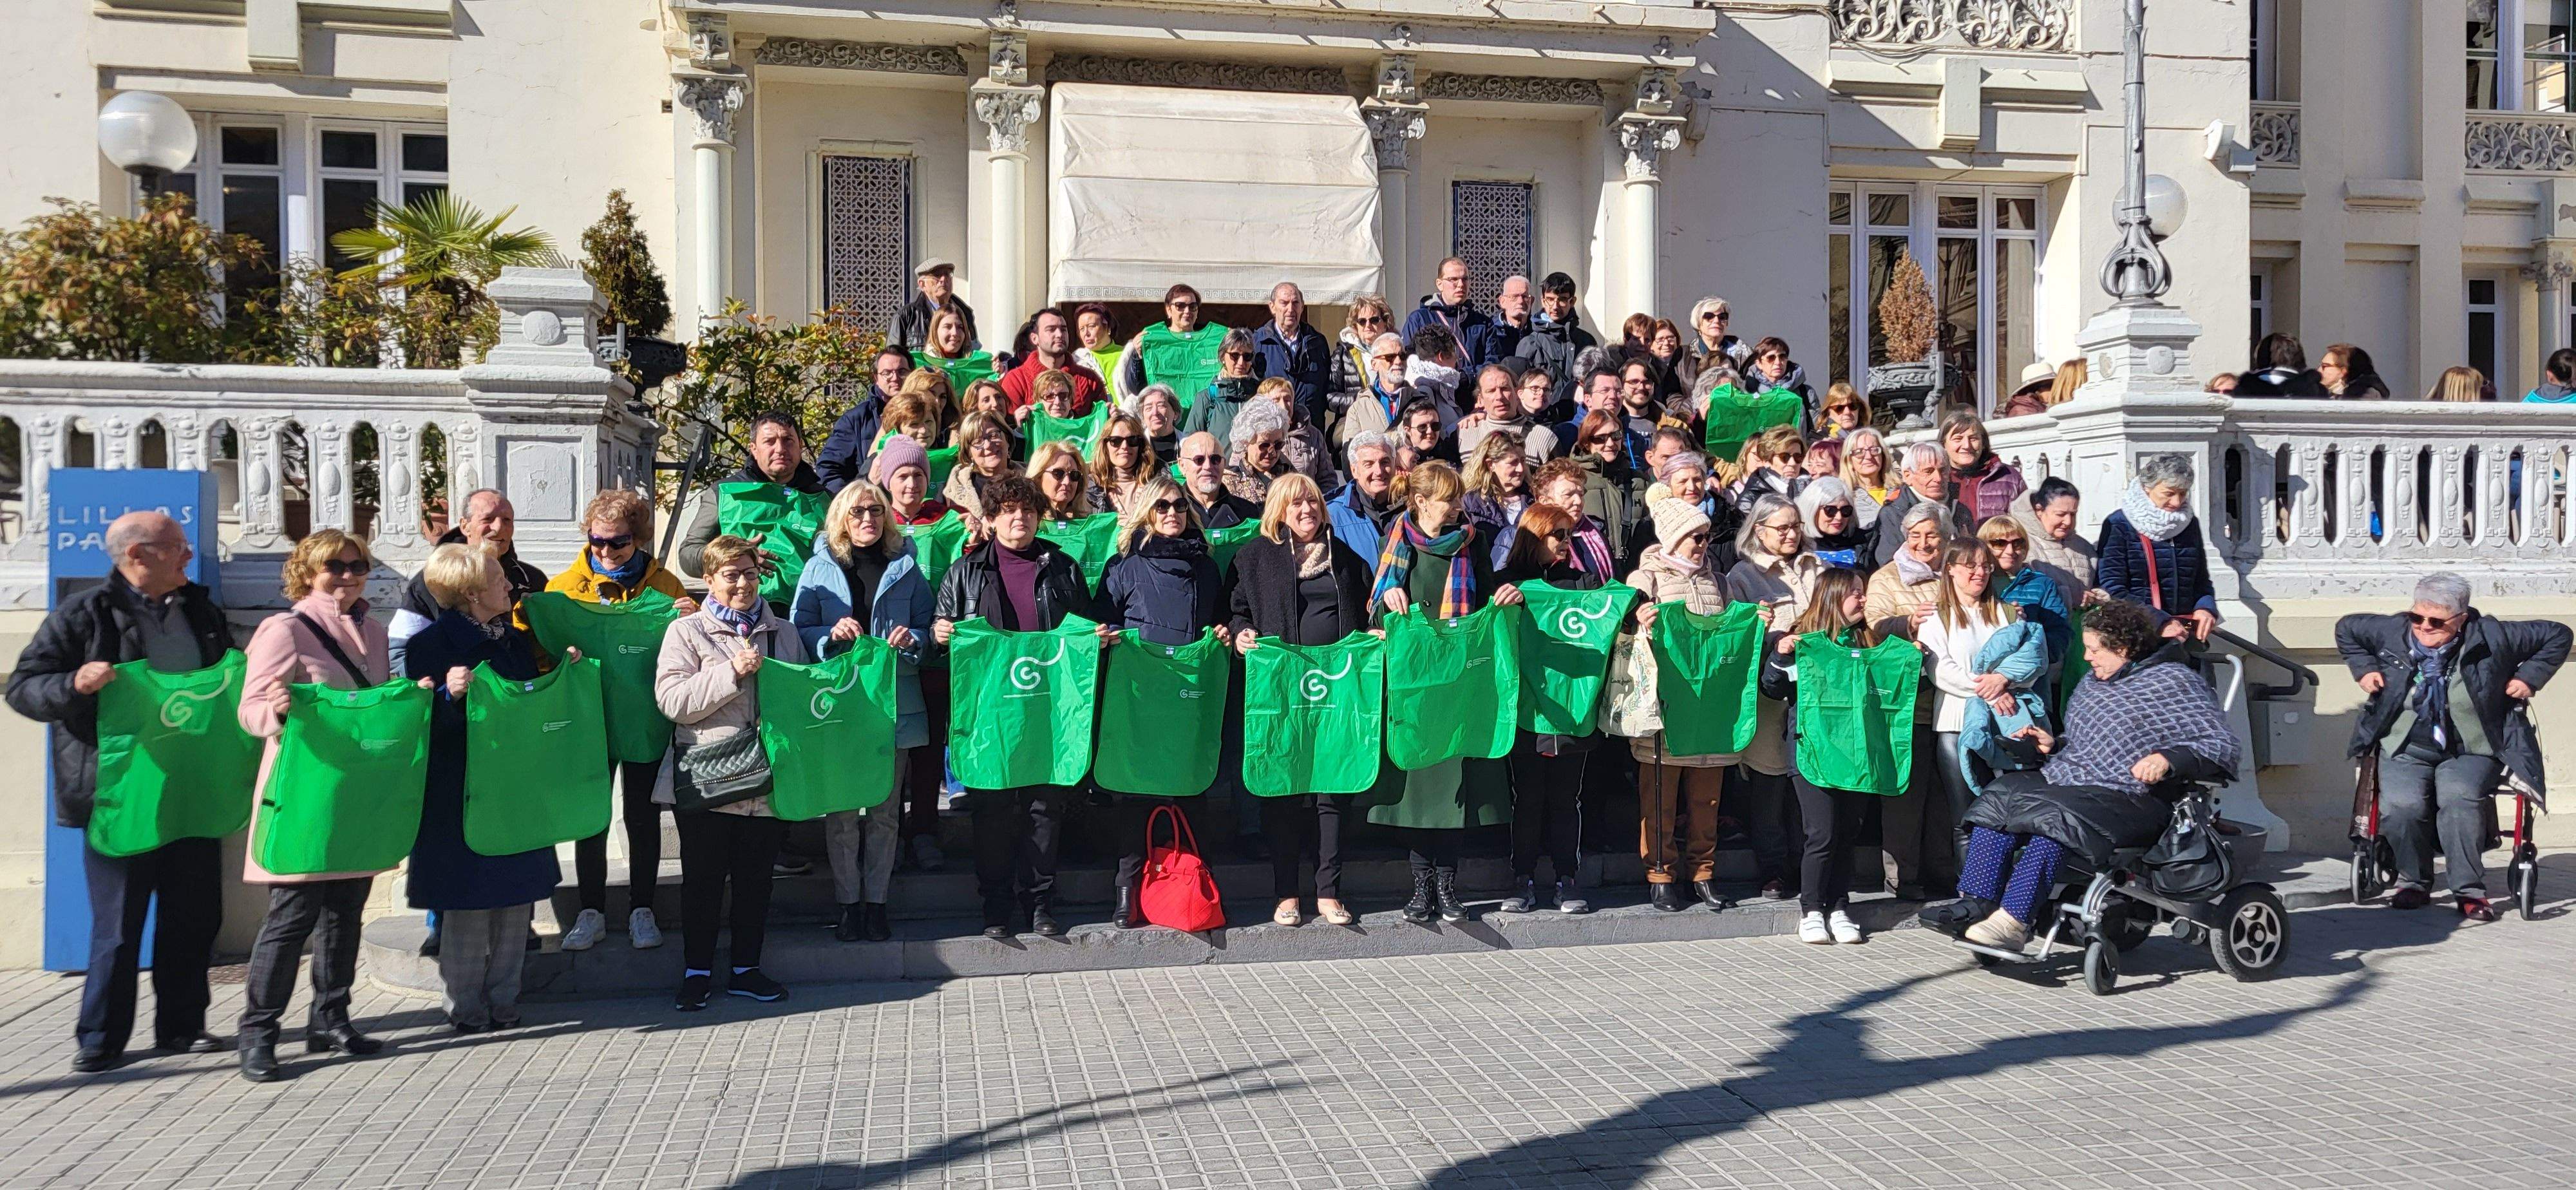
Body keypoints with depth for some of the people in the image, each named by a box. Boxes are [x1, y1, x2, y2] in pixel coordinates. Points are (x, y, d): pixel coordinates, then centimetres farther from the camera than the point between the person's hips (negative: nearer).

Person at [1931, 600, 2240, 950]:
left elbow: (2222, 746, -7)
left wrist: (2168, 759, -23)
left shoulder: (2173, 681, 0)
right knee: (2000, 795, -18)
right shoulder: (2092, 683, 23)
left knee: (2054, 815, -35)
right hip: (2068, 781, 8)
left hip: (2131, 796, -8)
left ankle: (2013, 922, -39)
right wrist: (2054, 744, 15)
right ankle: (1977, 903, -25)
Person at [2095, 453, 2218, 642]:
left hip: (2185, 634, 5)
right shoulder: (2118, 525, -7)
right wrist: (2159, 621, -22)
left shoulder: (2189, 524, 12)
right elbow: (2113, 590, -14)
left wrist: (2205, 607, -2)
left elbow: (2201, 579, 19)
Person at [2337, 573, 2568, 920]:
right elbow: (2346, 628, 21)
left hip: (2471, 752, -1)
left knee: (2458, 799, -34)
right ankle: (2414, 883, -3)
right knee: (2401, 805, -28)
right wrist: (2363, 668, 11)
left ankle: (2469, 891, -19)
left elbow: (2556, 635, 10)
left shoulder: (2491, 636, -3)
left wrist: (2529, 677, 2)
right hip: (2405, 751, 1)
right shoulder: (2391, 631, 1)